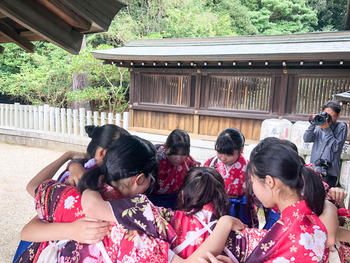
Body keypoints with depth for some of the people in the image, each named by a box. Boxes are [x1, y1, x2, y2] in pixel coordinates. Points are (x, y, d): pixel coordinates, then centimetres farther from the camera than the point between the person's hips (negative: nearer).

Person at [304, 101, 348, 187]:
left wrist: (327, 129, -12)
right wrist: (313, 124, -11)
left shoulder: (341, 127, 1)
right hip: (314, 169, 4)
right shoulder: (319, 126, 10)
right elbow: (306, 139, -1)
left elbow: (336, 147, -9)